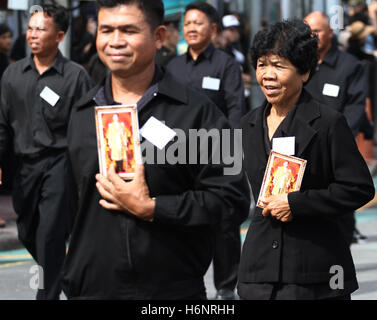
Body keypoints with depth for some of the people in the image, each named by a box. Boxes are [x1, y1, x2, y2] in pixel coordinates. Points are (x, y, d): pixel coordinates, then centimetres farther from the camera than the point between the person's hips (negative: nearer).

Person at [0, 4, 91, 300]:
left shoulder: (75, 75, -5)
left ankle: (49, 293, 1)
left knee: (49, 235, -8)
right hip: (26, 165, 5)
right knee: (27, 234, 13)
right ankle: (66, 273, 37)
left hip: (60, 164, -5)